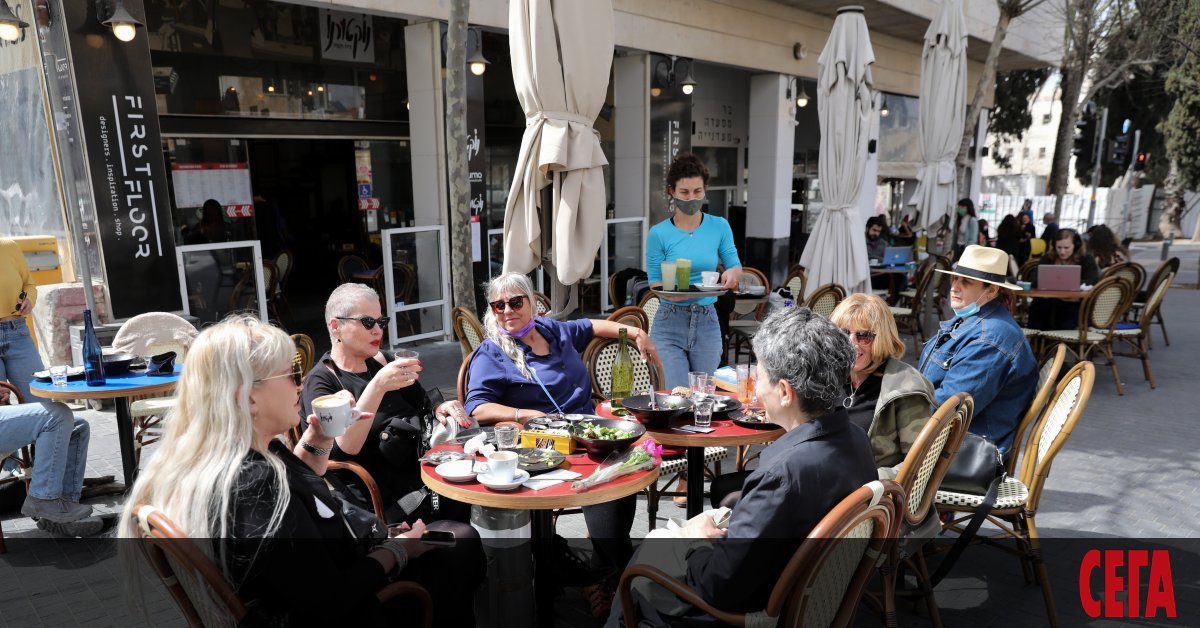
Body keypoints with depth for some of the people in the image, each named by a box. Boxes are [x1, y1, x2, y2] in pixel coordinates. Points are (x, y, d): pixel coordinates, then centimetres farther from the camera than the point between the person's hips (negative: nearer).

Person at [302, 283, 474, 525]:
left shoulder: (384, 360, 14)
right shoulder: (321, 381, -3)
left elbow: (421, 409, 23)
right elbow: (340, 451, -18)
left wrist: (440, 409, -1)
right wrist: (377, 386, -28)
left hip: (424, 470, 6)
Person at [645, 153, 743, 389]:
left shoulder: (719, 226, 2)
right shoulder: (658, 234, -4)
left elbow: (736, 268, 5)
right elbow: (655, 284, -1)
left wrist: (732, 273, -19)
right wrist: (676, 291, -22)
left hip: (707, 323, 3)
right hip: (670, 324, -2)